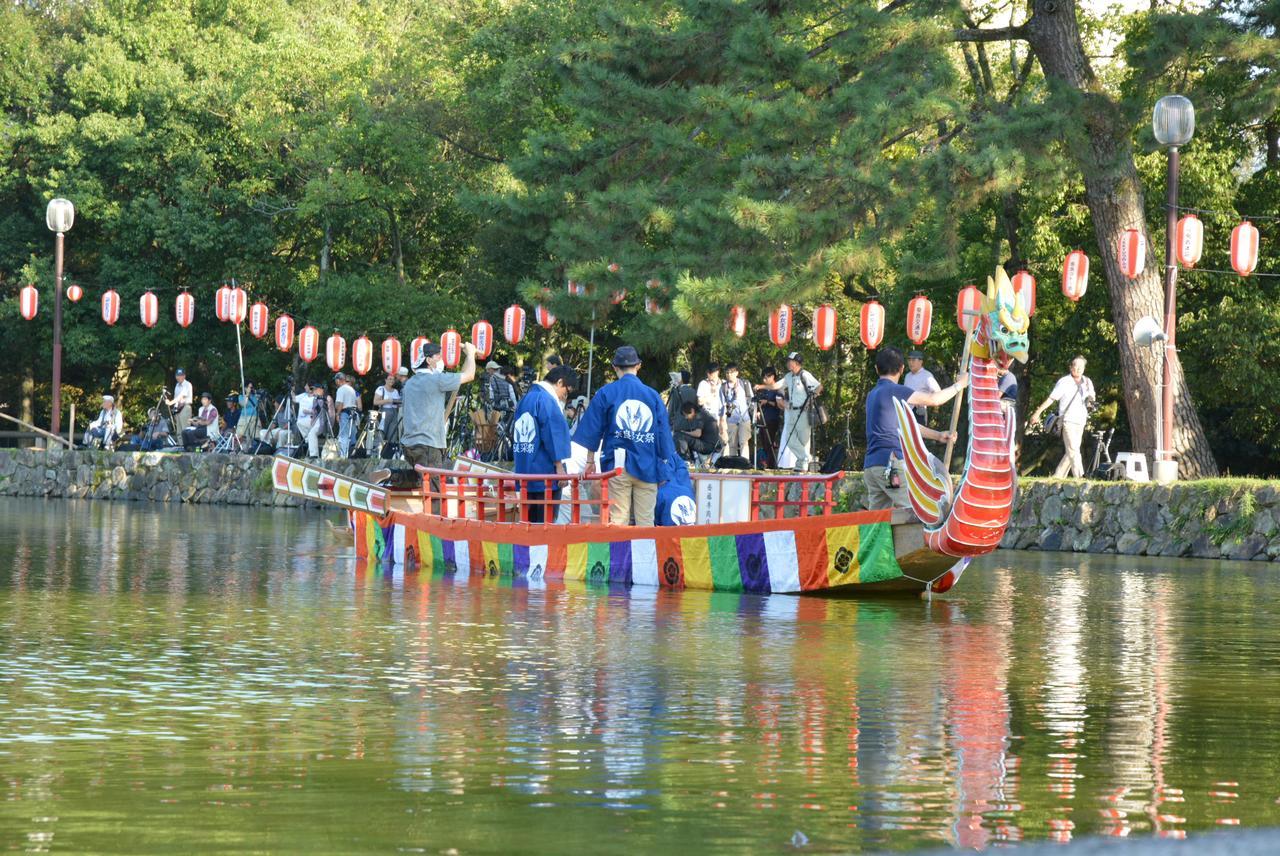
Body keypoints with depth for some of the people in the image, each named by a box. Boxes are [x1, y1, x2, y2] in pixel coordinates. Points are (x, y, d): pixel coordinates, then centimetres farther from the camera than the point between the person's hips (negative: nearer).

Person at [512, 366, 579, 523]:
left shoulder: (525, 399, 16)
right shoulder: (546, 400, -12)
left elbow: (515, 432, 22)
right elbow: (553, 435, -17)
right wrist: (559, 467, -13)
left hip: (525, 472, 9)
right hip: (545, 472, -9)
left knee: (530, 521, 11)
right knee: (545, 522, -5)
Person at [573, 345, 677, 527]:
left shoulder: (606, 393, 2)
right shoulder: (653, 395, 6)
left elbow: (592, 429, 5)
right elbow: (664, 432, 8)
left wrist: (590, 459, 15)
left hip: (618, 465, -1)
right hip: (647, 467, 1)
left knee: (618, 519, -1)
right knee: (646, 521, 3)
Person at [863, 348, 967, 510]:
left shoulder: (874, 394, 21)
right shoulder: (893, 391, -7)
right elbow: (934, 400, -8)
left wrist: (938, 435, 22)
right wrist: (959, 384, 7)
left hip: (871, 465, 9)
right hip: (891, 464, -9)